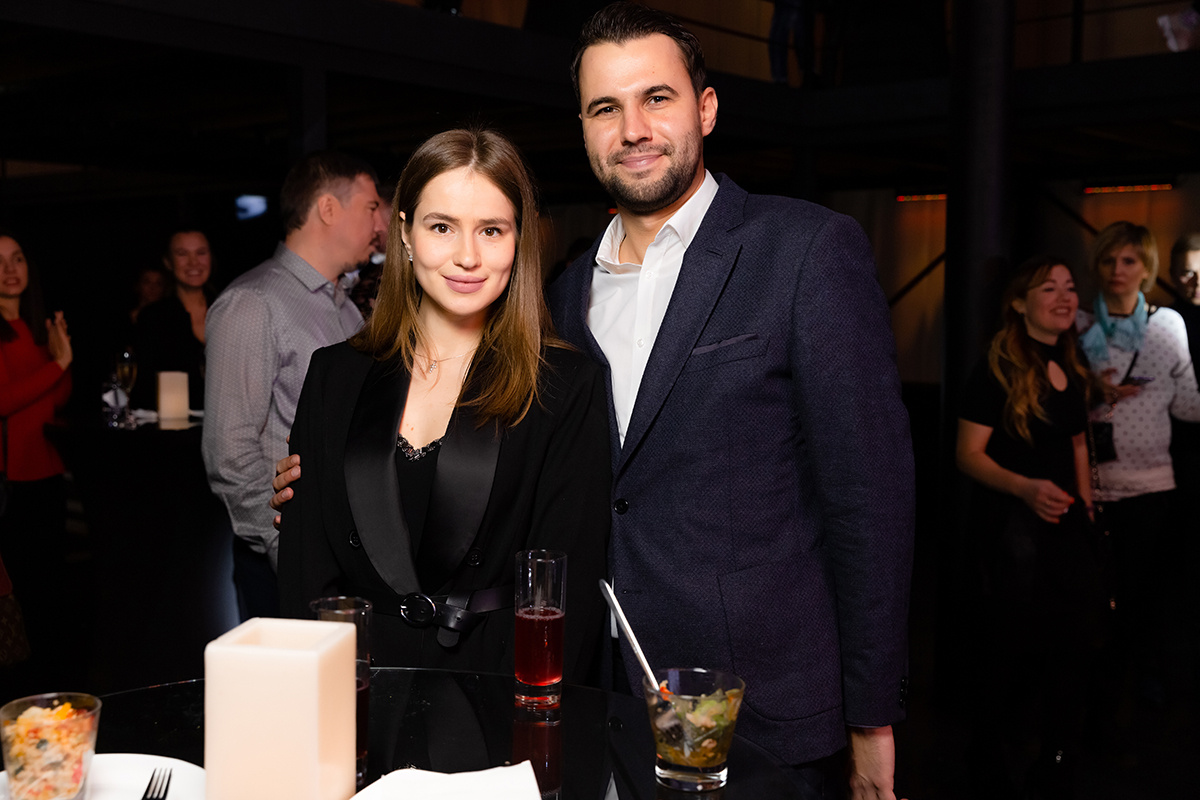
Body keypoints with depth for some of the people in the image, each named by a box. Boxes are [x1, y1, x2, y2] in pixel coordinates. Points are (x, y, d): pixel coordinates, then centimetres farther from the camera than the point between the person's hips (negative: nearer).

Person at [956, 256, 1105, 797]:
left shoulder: (1072, 369, 11)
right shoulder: (998, 368, -12)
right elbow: (969, 454, -15)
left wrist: (1085, 506, 14)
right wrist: (1025, 488, -30)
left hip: (1066, 521, 7)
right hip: (1013, 523, -7)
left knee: (1078, 641, 12)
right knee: (1018, 652, 1)